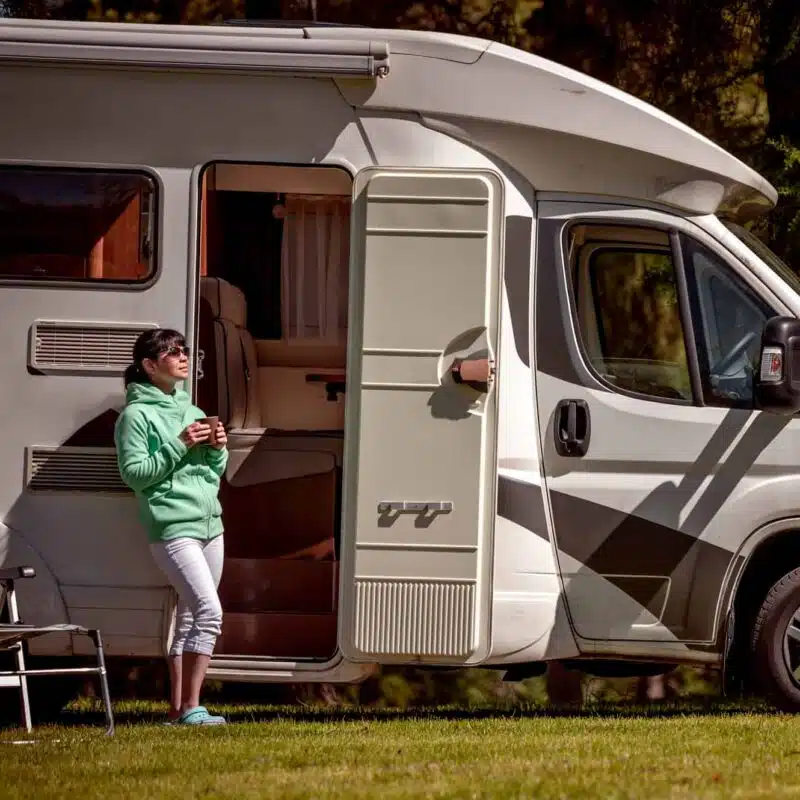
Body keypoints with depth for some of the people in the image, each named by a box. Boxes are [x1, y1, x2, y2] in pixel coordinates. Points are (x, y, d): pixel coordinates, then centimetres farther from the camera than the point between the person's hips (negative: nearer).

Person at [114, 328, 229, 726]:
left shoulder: (191, 411, 16)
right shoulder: (137, 415, -6)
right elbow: (134, 473, -12)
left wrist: (218, 448, 0)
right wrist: (179, 445, -16)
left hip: (209, 524, 8)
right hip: (172, 528, -8)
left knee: (190, 618, 8)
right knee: (209, 610, -18)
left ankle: (178, 708, 12)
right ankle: (191, 707, -16)